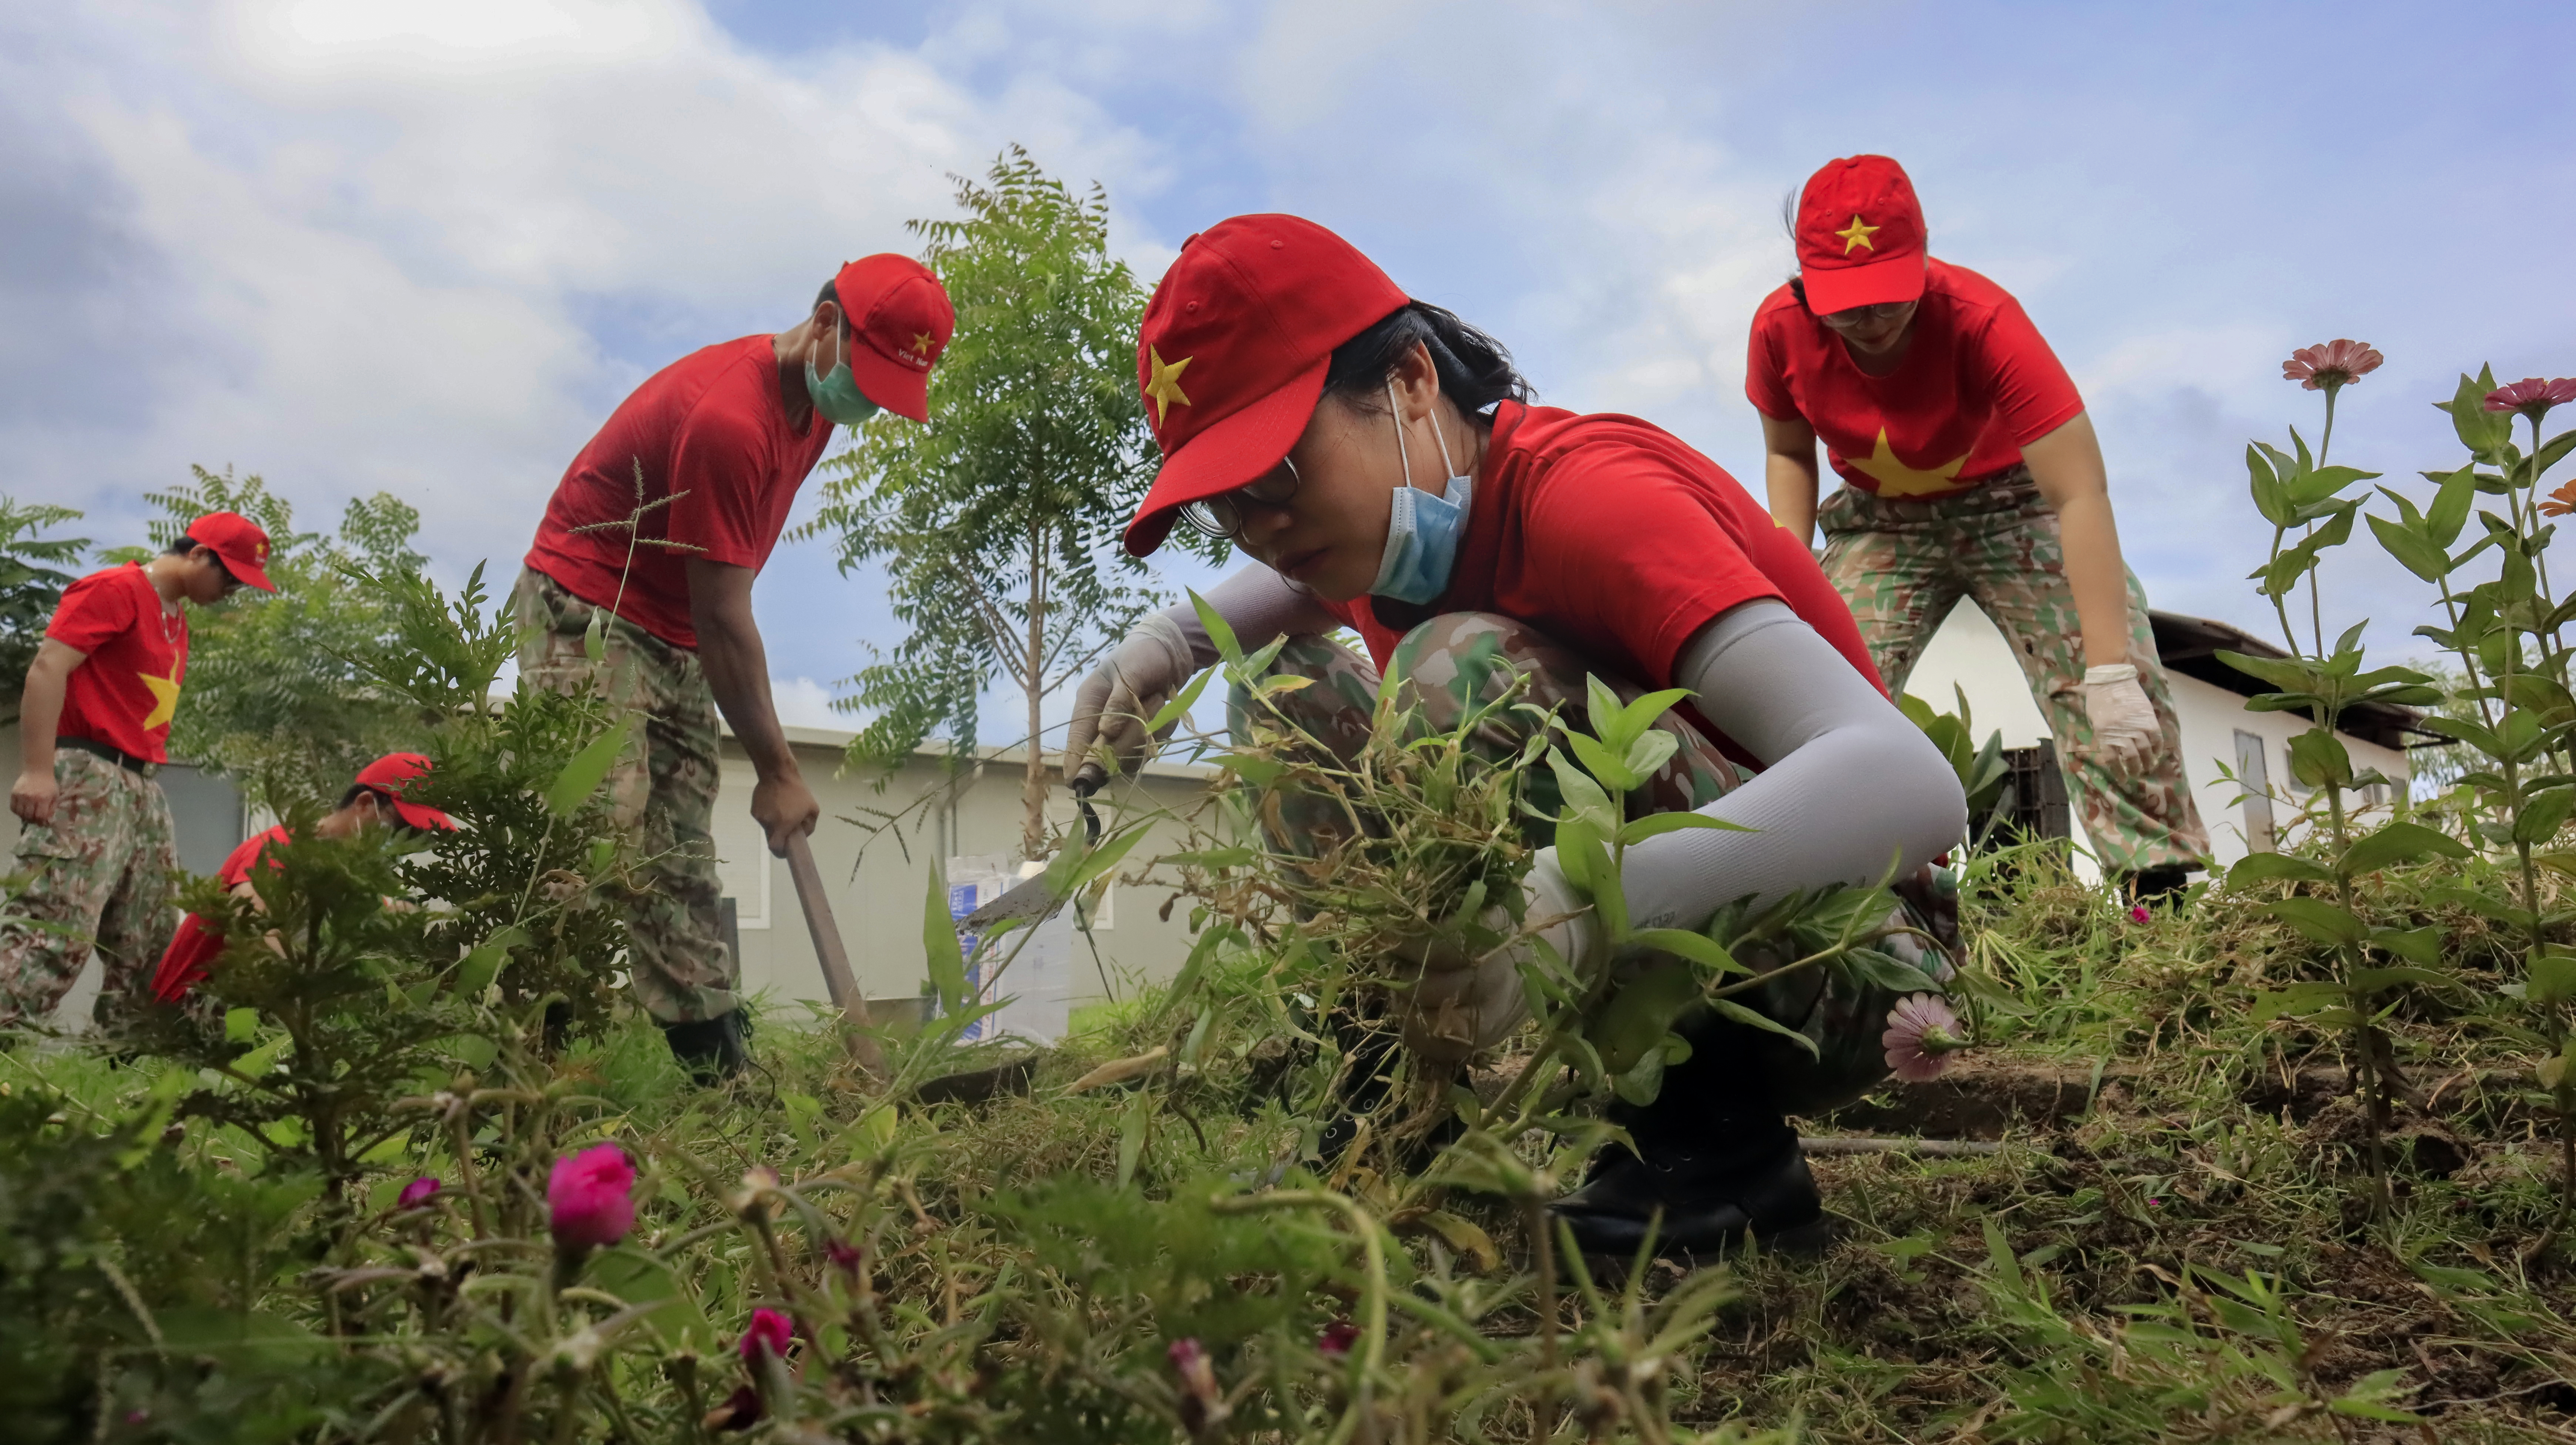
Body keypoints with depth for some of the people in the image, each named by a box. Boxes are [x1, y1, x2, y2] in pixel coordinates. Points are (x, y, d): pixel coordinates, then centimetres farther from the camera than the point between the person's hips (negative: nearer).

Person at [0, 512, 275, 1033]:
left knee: (149, 945, 7)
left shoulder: (176, 618, 22)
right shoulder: (115, 589, -6)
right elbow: (48, 668, -15)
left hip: (142, 785, 10)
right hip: (87, 776, -9)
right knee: (56, 930, -18)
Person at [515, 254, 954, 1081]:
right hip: (585, 615, -8)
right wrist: (777, 771, -19)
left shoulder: (817, 403, 4)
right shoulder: (729, 416, -25)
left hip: (674, 636, 9)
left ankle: (722, 1079, 7)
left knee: (683, 877, 5)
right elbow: (721, 617, -24)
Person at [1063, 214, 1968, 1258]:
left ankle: (1719, 1139, -18)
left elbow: (1910, 785, -36)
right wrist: (1169, 641, 3)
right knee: (1288, 687, 2)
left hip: (1823, 969, -8)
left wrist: (1574, 908, -49)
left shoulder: (1580, 494, -25)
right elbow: (1303, 584, 26)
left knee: (1462, 669, -30)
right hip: (1636, 968, 8)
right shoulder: (1395, 517, 0)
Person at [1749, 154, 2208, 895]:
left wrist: (2108, 675, -44)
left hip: (2007, 501, -3)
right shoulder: (1780, 329, -20)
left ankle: (2162, 884, -19)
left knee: (2120, 674, -23)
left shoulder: (1981, 319, -32)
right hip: (1883, 520, 3)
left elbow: (2081, 492, -37)